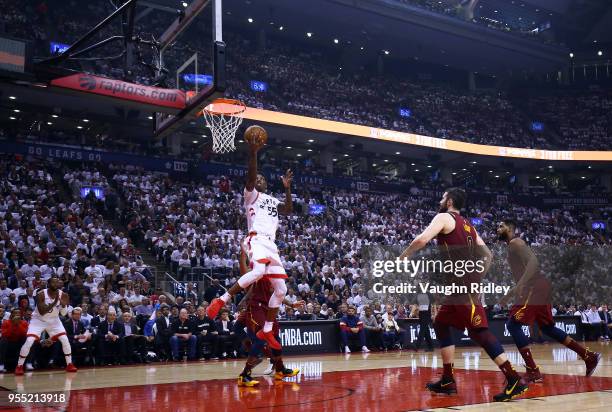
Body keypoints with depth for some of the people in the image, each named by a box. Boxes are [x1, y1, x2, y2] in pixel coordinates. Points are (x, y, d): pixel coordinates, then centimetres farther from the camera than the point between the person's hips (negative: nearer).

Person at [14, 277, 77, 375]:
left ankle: (69, 364, 3)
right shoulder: (41, 294, -24)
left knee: (65, 340, -9)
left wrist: (64, 305, -30)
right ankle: (19, 366, 0)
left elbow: (63, 313, -8)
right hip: (38, 320, -3)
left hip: (54, 320, 3)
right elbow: (42, 312, -30)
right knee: (29, 342, -17)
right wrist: (54, 303, -40)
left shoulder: (62, 294, -14)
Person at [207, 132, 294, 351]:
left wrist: (287, 188, 14)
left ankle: (266, 331, 11)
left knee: (281, 289, 3)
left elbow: (289, 209, 16)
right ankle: (221, 300, -26)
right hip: (257, 239, -7)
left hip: (271, 244, 7)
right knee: (258, 271, -36)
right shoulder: (251, 194, 10)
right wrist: (253, 154, -18)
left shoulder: (273, 201, 30)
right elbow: (250, 177, -9)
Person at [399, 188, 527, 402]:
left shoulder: (444, 217, -3)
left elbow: (422, 240, -18)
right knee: (441, 325, 16)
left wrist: (403, 257, -5)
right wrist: (477, 276, 23)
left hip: (462, 284, -9)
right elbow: (487, 254, 21)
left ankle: (514, 380, -13)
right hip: (463, 284, 9)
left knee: (478, 331, -11)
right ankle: (448, 380, 19)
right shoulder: (467, 225, 23)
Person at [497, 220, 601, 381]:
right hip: (536, 289, 10)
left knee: (513, 324, -12)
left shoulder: (515, 243, -6)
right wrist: (509, 294, 32)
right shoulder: (513, 247, 24)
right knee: (547, 328, 17)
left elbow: (533, 262, -23)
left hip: (534, 289, -10)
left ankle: (533, 371, -14)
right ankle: (589, 356, 20)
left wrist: (521, 285, -34)